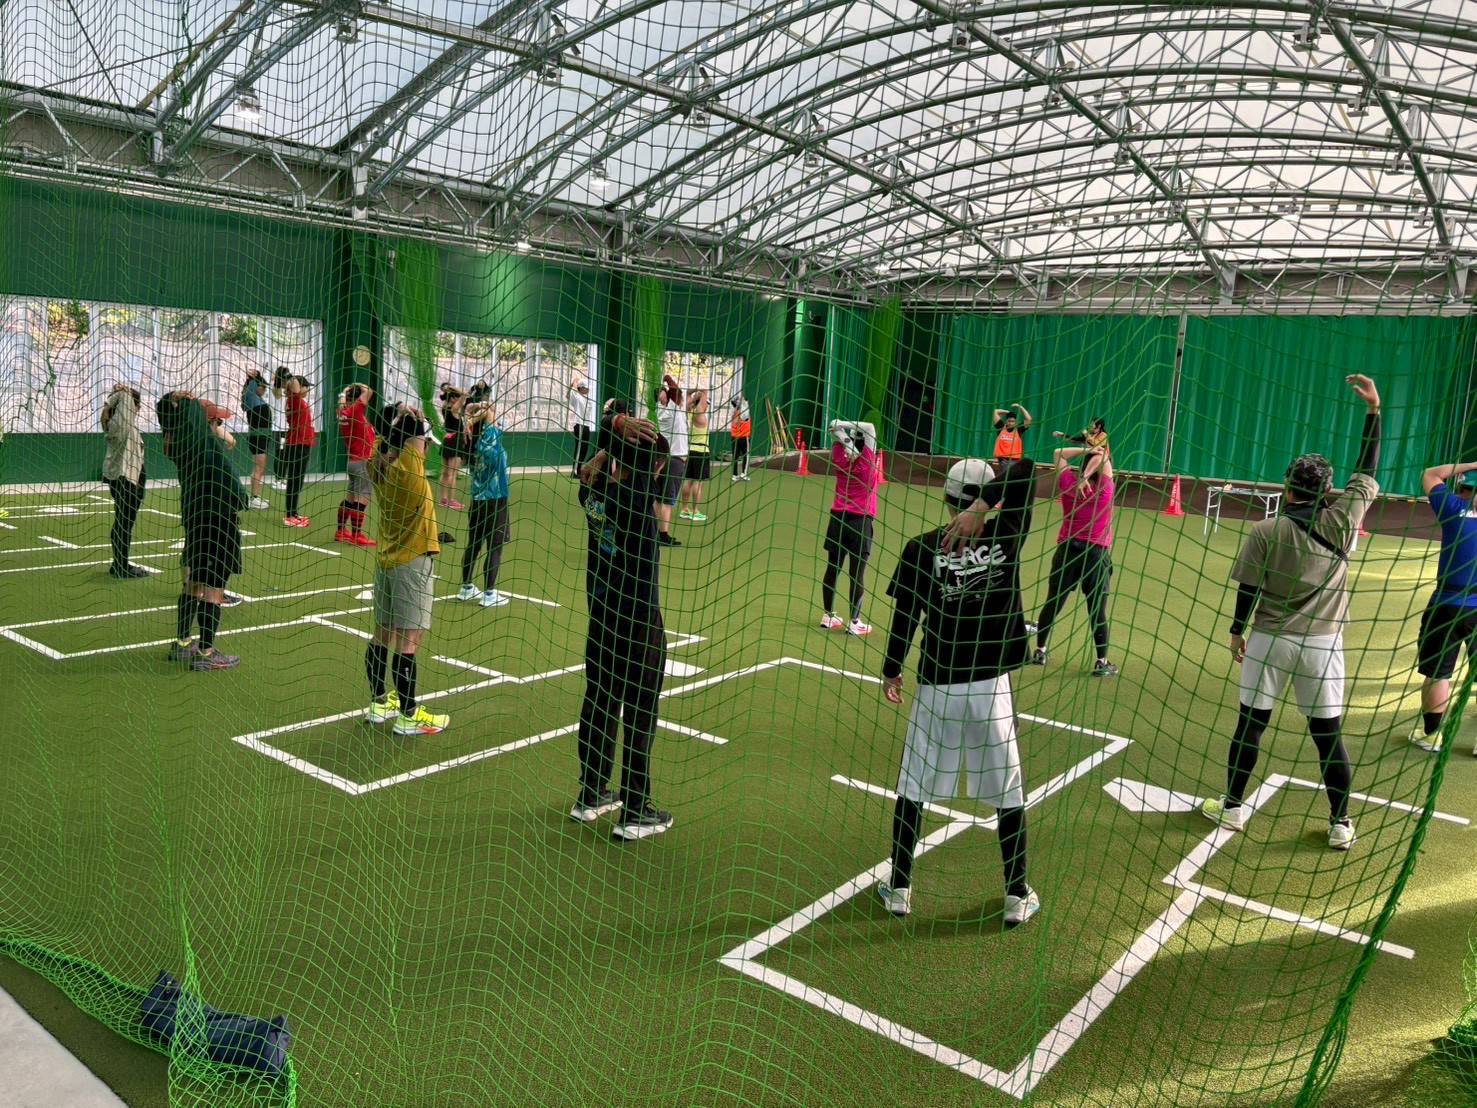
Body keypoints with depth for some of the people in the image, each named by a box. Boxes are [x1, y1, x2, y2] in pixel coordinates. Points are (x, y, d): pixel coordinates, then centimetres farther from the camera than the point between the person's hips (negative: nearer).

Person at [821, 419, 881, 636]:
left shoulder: (840, 460, 0)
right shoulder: (867, 462, -11)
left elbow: (835, 428, 9)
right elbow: (870, 428, -12)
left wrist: (840, 427, -9)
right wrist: (844, 425, -12)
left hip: (838, 518, 5)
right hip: (861, 522, -5)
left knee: (832, 570, 11)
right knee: (858, 575, 1)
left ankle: (828, 616, 20)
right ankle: (854, 622, 4)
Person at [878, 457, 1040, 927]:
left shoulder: (922, 548, -7)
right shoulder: (1006, 536, -6)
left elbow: (905, 617, -2)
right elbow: (1024, 472, -2)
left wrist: (891, 671, 10)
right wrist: (982, 507, -9)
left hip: (937, 687, 0)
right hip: (991, 686, 0)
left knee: (912, 788, 12)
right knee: (1009, 795, 13)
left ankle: (899, 889, 21)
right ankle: (1017, 897, 22)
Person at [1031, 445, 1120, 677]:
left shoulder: (1068, 483, -1)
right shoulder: (1104, 488, -8)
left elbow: (1058, 454, 11)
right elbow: (1102, 458, -6)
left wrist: (1085, 450, 3)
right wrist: (1086, 477, -12)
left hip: (1067, 549, 3)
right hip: (1097, 553, -3)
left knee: (1053, 604, 12)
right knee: (1097, 611, 2)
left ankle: (1040, 651, 21)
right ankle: (1102, 662, 7)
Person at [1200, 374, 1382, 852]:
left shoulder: (1265, 531, -8)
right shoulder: (1341, 522, -5)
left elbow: (1248, 590, -6)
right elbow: (1367, 472, 4)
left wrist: (1237, 631, 8)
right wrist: (1374, 409, 6)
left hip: (1269, 640, -1)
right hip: (1322, 644, 1)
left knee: (1251, 723, 8)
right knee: (1328, 733, 8)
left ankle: (1232, 806, 18)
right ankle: (1340, 824, 16)